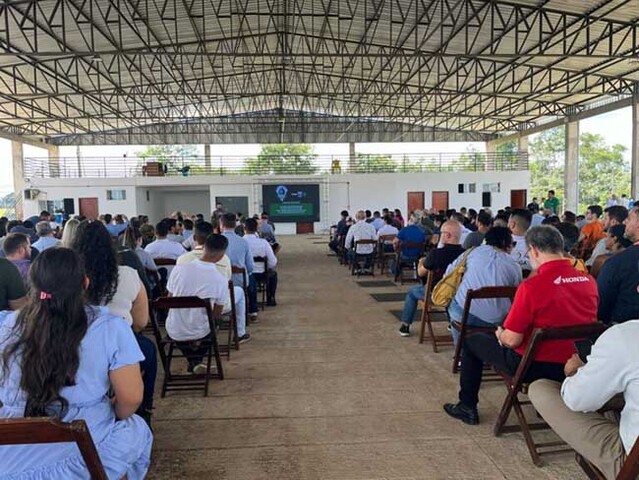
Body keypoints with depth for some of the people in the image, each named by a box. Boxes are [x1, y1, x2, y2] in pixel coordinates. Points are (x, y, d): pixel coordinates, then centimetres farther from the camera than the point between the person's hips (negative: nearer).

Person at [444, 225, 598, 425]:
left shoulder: (531, 286, -25)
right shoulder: (589, 281, -5)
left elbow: (512, 340, -20)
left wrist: (500, 334, 2)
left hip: (536, 367, -6)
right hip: (576, 367, 6)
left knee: (471, 341, 14)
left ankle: (467, 406, 27)